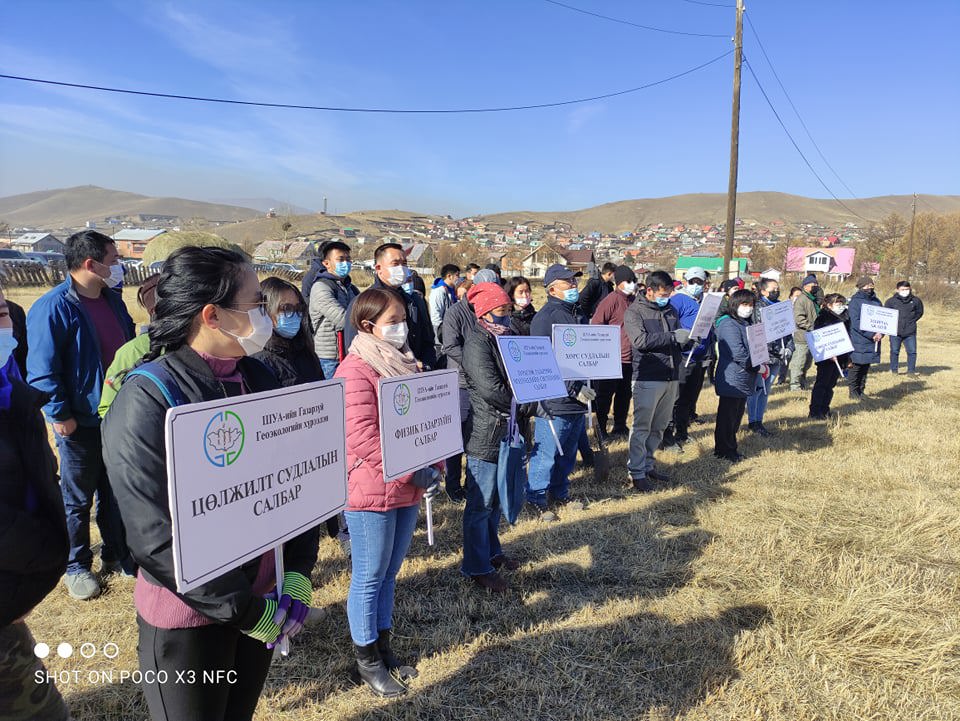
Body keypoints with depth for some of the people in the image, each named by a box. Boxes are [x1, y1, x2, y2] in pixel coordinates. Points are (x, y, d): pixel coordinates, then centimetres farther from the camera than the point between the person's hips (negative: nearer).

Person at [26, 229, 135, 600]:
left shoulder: (113, 301, 6)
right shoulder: (53, 307, -17)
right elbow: (41, 370, -17)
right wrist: (60, 415, -17)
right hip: (81, 424, -6)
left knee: (115, 492, 17)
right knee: (78, 499, 11)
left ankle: (117, 555, 33)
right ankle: (77, 566, 27)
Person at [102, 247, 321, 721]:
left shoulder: (259, 378, -1)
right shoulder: (147, 400, -21)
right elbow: (156, 537, -23)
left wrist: (298, 572, -5)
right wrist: (243, 610, -17)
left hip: (262, 598, 6)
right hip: (188, 618, -6)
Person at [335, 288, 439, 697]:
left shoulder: (405, 364, 11)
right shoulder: (355, 371, -15)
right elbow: (363, 437, -23)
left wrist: (431, 464, 3)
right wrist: (414, 471, -21)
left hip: (407, 489, 8)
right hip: (371, 491, -8)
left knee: (389, 573, 19)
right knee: (369, 577, 6)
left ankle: (383, 644, 34)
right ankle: (367, 661, 22)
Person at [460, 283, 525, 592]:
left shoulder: (509, 337, 13)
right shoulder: (477, 341, -14)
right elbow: (489, 387, -22)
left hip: (506, 430, 8)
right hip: (485, 433, -8)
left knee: (496, 498, 20)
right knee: (481, 502, 2)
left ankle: (491, 551, 36)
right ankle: (477, 567, 14)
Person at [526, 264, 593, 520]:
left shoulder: (576, 314, 14)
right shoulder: (545, 318, -13)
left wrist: (586, 386, 16)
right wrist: (575, 388, -18)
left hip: (577, 401, 8)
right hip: (554, 400, -8)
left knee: (568, 453, 18)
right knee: (546, 454, 0)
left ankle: (560, 494, 33)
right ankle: (537, 500, 15)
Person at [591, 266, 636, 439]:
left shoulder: (633, 300, 10)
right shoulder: (611, 300, -12)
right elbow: (595, 325, -14)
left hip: (629, 358, 8)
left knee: (624, 394, 16)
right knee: (605, 394, 1)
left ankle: (620, 427, 29)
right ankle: (600, 429, 11)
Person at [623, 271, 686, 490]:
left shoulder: (670, 310, 16)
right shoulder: (635, 311, -3)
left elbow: (679, 340, 24)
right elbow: (641, 340, -18)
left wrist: (688, 339, 1)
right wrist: (673, 337, -19)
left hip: (671, 377, 7)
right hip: (648, 378, -6)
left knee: (659, 427, 13)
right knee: (642, 427, -2)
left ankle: (647, 465, 26)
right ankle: (637, 473, 6)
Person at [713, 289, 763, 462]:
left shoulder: (747, 323, 15)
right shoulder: (729, 325, -17)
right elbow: (738, 353, -23)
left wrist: (762, 364, 6)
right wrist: (758, 368, -15)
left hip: (744, 380, 10)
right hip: (732, 381, -10)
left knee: (737, 415, 16)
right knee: (727, 416, 1)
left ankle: (730, 448, 26)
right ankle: (724, 450, 11)